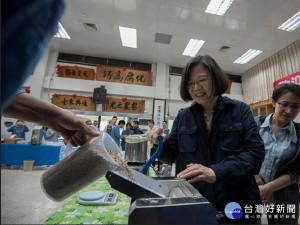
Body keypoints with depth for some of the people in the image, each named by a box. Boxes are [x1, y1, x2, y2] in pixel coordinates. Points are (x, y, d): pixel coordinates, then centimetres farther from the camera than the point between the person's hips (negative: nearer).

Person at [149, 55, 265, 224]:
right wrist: (161, 143, -19)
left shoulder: (240, 110, -6)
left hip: (237, 205, 0)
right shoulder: (183, 117, -2)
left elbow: (255, 152, -15)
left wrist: (216, 172, -29)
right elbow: (171, 155, 2)